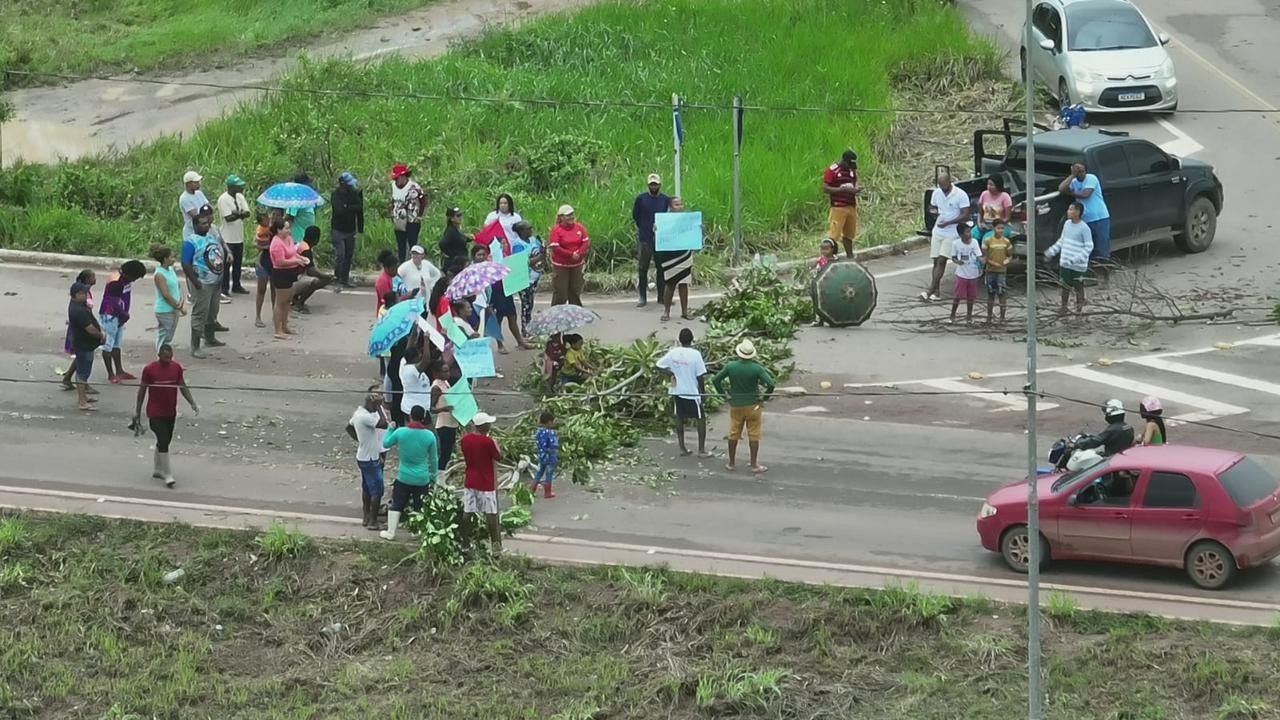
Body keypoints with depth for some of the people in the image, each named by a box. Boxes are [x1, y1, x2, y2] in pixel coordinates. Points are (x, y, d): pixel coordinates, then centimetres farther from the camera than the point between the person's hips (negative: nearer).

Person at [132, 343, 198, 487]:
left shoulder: (176, 367, 1)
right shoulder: (149, 369, -10)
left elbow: (183, 387, 8)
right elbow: (142, 390, -3)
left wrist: (192, 403, -4)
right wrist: (137, 412, 0)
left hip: (171, 412, 5)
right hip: (155, 413, -5)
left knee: (164, 441, 14)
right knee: (163, 441, -13)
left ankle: (157, 470, 31)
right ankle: (167, 475, -10)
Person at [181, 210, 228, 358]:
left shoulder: (213, 236, 8)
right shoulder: (191, 242, -17)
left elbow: (222, 253, 19)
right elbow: (186, 264, -21)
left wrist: (221, 276, 14)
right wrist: (195, 282, -23)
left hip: (215, 282, 8)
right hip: (202, 283, -8)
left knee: (212, 312, 22)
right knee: (200, 314, -7)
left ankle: (209, 338, 41)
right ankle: (195, 347, -4)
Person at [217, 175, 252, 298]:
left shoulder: (240, 197, 7)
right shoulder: (223, 199, -16)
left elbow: (247, 213, -2)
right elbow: (228, 218, -23)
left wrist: (237, 214, -19)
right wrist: (240, 214, -15)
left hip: (239, 236, 8)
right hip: (227, 238, -8)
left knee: (238, 263, 16)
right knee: (226, 264, -2)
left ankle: (236, 286, 28)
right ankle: (224, 289, 4)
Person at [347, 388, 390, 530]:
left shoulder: (358, 412, 4)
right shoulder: (365, 417, -27)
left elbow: (349, 427, 19)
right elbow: (384, 424, -33)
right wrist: (378, 407, -27)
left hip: (363, 457, 10)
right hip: (370, 459, -10)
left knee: (367, 488, 19)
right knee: (377, 490, -3)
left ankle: (366, 518, 28)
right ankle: (373, 522, 2)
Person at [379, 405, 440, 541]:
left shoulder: (400, 432, -13)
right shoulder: (429, 436, -10)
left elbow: (386, 444, 6)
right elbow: (433, 459, 0)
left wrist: (390, 429, 22)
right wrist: (433, 476, 14)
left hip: (404, 477, 0)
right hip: (422, 479, 0)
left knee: (396, 505, 13)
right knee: (420, 507, 11)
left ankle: (390, 532, 17)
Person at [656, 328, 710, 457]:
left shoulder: (673, 353, -6)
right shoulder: (695, 354, -18)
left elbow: (659, 365, 1)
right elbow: (700, 376, -14)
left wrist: (671, 373, 8)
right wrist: (703, 391, -2)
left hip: (677, 392, 4)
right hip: (692, 393, -4)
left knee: (679, 419, 17)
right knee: (701, 419, 9)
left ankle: (682, 448, 21)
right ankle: (701, 450, 9)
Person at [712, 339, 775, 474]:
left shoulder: (730, 366, -8)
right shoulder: (757, 368, -16)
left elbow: (715, 380, -3)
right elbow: (771, 384, -21)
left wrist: (723, 394, 7)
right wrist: (764, 397, -5)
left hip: (735, 405, 2)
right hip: (753, 406, -2)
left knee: (733, 434, 14)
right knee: (753, 435, 5)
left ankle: (731, 463, 22)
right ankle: (754, 465, 7)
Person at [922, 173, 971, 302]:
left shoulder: (961, 195, -12)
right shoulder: (937, 193, 6)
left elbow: (965, 216, -14)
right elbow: (932, 208, 21)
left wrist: (947, 223, -22)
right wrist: (933, 210, -5)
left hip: (952, 233, -6)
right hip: (937, 232, 6)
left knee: (941, 261, -11)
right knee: (936, 261, 4)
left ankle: (929, 292, -15)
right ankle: (937, 292, 10)